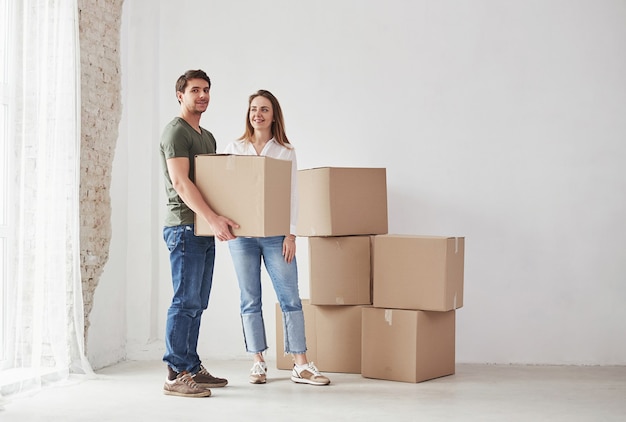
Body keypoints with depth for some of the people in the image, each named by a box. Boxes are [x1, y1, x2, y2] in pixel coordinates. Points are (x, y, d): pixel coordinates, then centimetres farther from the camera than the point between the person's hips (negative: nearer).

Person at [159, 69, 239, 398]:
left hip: (205, 231, 9)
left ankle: (192, 368, 16)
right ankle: (176, 375, -7)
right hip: (185, 228, -9)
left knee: (197, 304, 10)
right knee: (186, 302, -10)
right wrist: (213, 218, -30)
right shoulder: (176, 131, -8)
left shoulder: (208, 137, 22)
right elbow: (181, 182, -20)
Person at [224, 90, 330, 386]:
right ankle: (258, 363, 14)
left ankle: (301, 366, -1)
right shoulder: (234, 149, 9)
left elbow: (292, 196, 3)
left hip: (275, 234, -1)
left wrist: (291, 234, -5)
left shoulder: (286, 152, 6)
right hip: (241, 233, 1)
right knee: (250, 300, 5)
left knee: (290, 298, -4)